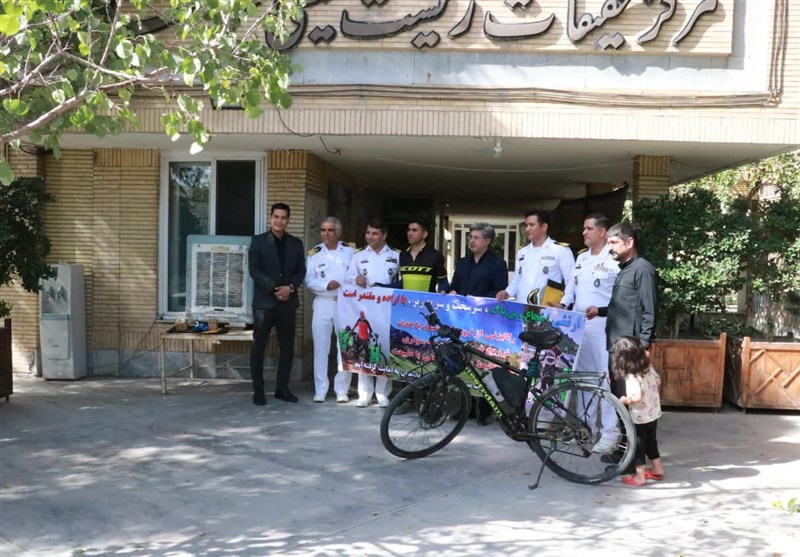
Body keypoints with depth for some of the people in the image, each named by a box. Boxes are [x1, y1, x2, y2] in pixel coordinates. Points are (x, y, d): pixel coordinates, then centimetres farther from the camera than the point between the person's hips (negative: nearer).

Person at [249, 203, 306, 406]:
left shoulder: (296, 243, 11)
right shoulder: (258, 241, 2)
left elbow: (301, 270, 7)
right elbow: (254, 270, -7)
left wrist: (290, 287, -11)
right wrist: (274, 289, -15)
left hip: (288, 301, 3)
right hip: (264, 301, -3)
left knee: (287, 346, 6)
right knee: (259, 346, 1)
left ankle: (282, 388, 17)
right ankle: (258, 390, 9)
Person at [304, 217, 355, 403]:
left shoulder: (350, 251, 4)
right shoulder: (314, 253, 7)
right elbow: (308, 280, -1)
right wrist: (326, 285, -16)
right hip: (322, 304, 1)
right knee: (320, 347, 3)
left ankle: (342, 389, 12)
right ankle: (320, 390, 12)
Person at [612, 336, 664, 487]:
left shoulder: (631, 376, -26)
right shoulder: (648, 367, -4)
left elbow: (637, 396, -34)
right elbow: (658, 381, 9)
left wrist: (625, 400, -18)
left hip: (640, 417, -8)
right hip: (654, 413, 8)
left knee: (638, 445, 6)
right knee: (651, 441, 24)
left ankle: (639, 476, 14)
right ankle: (657, 469, 35)